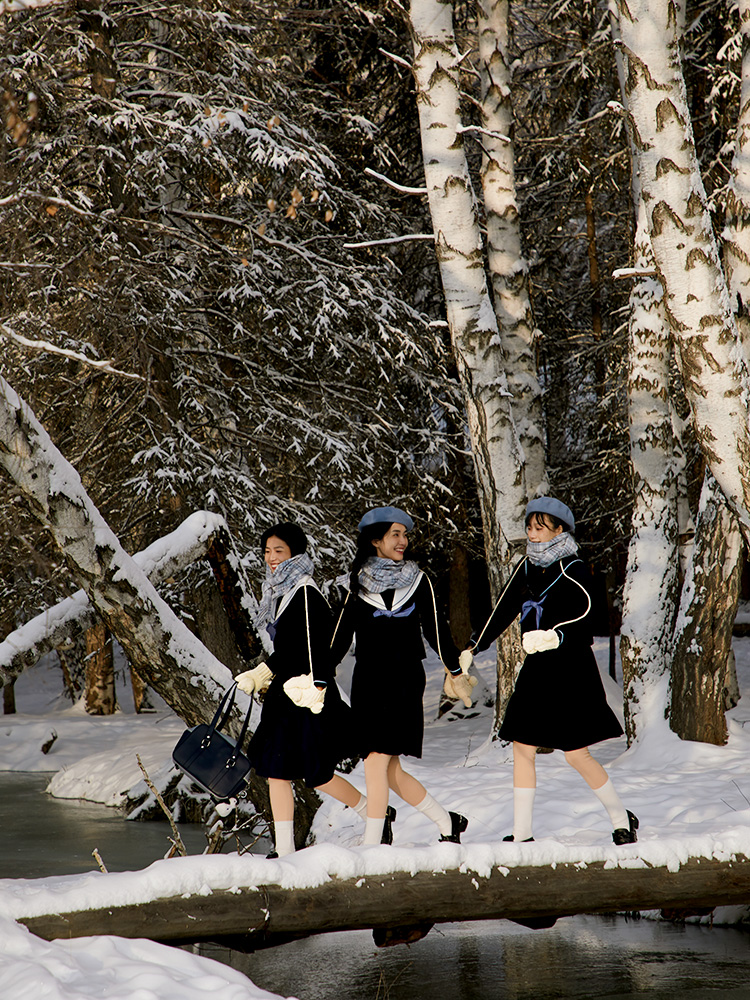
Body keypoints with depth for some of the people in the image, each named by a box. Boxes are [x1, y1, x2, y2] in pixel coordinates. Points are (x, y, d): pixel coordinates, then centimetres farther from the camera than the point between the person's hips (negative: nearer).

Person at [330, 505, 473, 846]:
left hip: (404, 680, -2)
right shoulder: (358, 584, 6)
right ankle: (447, 822, 19)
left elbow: (435, 629, 10)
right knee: (389, 770, 1)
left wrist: (458, 672, 12)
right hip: (367, 680, 2)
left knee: (377, 761, -14)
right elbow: (342, 634, 9)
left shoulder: (417, 581, 4)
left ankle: (372, 844, -11)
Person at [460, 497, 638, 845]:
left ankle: (621, 819, 14)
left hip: (570, 670, -7)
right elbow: (503, 612, 16)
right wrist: (472, 648, 19)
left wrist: (554, 638, -42)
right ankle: (522, 834, 8)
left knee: (576, 753, -5)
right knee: (522, 747, 3)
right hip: (535, 670, 7)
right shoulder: (527, 568, 8)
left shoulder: (572, 571, -12)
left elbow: (583, 623, -23)